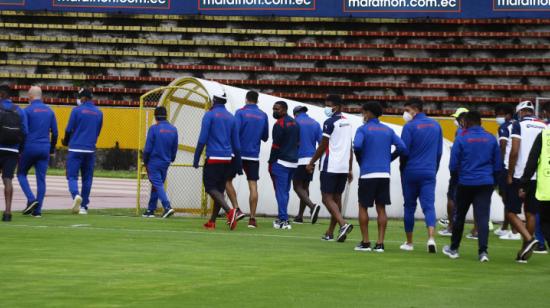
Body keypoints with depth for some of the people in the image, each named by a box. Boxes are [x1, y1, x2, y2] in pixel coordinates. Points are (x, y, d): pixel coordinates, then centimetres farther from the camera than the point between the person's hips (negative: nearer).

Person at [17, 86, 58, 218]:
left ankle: (31, 199, -8)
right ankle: (37, 210, 3)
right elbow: (54, 133, 10)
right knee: (41, 179, 5)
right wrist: (52, 149, 19)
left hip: (30, 147, -4)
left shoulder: (28, 110, -7)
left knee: (21, 174, 12)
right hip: (45, 148, 4)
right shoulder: (49, 111, 8)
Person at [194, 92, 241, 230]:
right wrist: (239, 166, 18)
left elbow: (202, 140, -10)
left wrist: (196, 159, -5)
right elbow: (236, 144, 14)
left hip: (213, 158, -6)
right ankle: (212, 222, 11)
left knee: (211, 188, -5)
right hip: (227, 159, 6)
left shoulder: (209, 115, -4)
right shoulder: (232, 118, 12)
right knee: (219, 189, 10)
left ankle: (229, 211, -26)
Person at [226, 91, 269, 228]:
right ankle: (252, 218, -2)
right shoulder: (263, 116, 6)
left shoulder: (241, 112, -6)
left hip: (238, 154, -3)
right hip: (254, 155, 3)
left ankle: (237, 209, -3)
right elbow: (265, 137, 14)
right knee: (253, 186, 2)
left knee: (227, 180, 11)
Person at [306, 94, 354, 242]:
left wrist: (311, 163, 1)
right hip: (344, 167, 7)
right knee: (337, 198, 10)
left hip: (330, 167, -7)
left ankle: (343, 224, -25)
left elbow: (323, 146, -9)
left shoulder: (330, 122, -10)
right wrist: (350, 170, 21)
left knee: (327, 198, -6)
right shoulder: (348, 123, 15)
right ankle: (330, 233, 14)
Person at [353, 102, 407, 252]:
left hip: (367, 174, -4)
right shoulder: (388, 130, 11)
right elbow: (402, 147, 2)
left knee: (363, 207, 7)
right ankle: (380, 244, 3)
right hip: (384, 174, 4)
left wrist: (360, 160, -2)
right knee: (381, 208, 7)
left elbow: (357, 145, -20)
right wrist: (389, 159, 12)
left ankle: (365, 242, 5)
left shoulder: (363, 129, -2)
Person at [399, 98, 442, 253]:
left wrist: (402, 170, 7)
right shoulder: (436, 125, 7)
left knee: (409, 206, 9)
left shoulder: (410, 127, -9)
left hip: (411, 172, -3)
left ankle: (409, 242, 16)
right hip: (429, 173, 3)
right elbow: (439, 152, 12)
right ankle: (431, 238, -23)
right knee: (429, 206, -2)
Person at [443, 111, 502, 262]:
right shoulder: (491, 139, 4)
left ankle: (454, 248, 25)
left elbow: (453, 165, -2)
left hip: (465, 183, -2)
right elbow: (498, 165, 9)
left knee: (459, 216, 13)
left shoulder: (461, 139, -6)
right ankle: (483, 251, -13)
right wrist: (494, 181, 20)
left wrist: (455, 178, 16)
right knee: (483, 218, -3)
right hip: (486, 184, 2)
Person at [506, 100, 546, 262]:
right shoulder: (544, 126, 9)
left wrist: (510, 174, -5)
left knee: (511, 212, 2)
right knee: (531, 213, 11)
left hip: (520, 175, -5)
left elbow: (514, 152, -12)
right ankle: (524, 252, 14)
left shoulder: (519, 125, -5)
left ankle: (529, 239, -18)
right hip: (539, 177, 5)